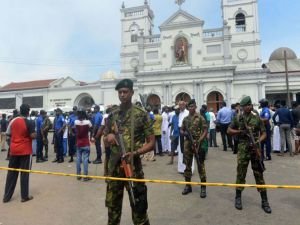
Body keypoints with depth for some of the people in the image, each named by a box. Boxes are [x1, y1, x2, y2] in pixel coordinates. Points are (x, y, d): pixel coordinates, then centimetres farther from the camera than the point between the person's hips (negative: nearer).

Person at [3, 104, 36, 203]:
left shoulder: (13, 121, 3)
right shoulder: (29, 123, -13)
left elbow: (8, 134, 9)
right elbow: (33, 136, -17)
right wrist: (35, 134, 3)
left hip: (14, 150, 5)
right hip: (25, 151, -5)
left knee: (11, 173, 13)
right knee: (24, 173, 3)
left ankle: (6, 196, 20)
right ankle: (24, 196, 11)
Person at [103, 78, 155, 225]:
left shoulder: (141, 115, -6)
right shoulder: (112, 115, 7)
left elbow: (151, 142, -6)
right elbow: (105, 140, 16)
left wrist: (135, 153, -21)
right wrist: (108, 137, -8)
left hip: (133, 165, -4)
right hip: (114, 165, 5)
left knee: (138, 207, 6)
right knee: (112, 204, 19)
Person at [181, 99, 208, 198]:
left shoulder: (200, 118, -4)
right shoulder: (185, 119, 10)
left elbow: (205, 131, -7)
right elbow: (181, 130, 17)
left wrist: (199, 141, -16)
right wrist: (184, 133, -6)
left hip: (198, 144, -4)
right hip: (187, 144, 5)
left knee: (201, 166, 1)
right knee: (187, 165, 10)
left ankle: (203, 187, 12)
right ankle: (188, 185, 23)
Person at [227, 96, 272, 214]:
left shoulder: (257, 118, 3)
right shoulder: (237, 118, 2)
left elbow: (264, 133, 4)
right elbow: (229, 131, 7)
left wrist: (259, 141, -15)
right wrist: (239, 131, -9)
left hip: (255, 149, 1)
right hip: (243, 150, -1)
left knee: (259, 174, 6)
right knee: (241, 174, 5)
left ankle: (264, 200, 17)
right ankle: (238, 197, 21)